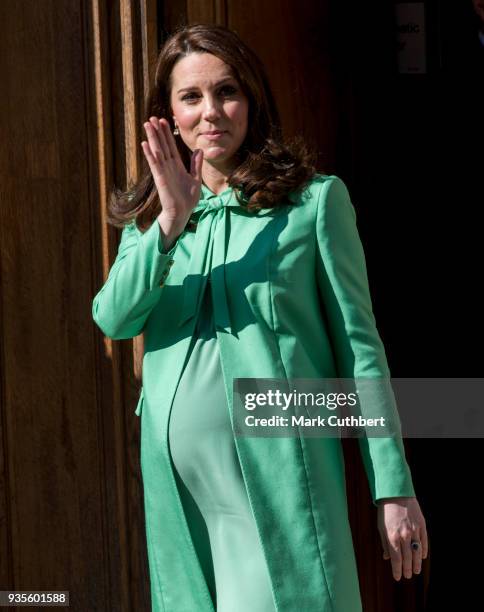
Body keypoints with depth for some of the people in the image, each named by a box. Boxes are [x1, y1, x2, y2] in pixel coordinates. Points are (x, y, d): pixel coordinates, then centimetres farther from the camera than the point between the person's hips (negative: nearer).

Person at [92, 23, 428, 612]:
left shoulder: (315, 199, 1)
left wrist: (394, 488, -3)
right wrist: (169, 225, -17)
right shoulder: (149, 215, 13)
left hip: (280, 474, -4)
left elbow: (358, 344, 0)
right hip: (178, 478, 4)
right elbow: (113, 318, -3)